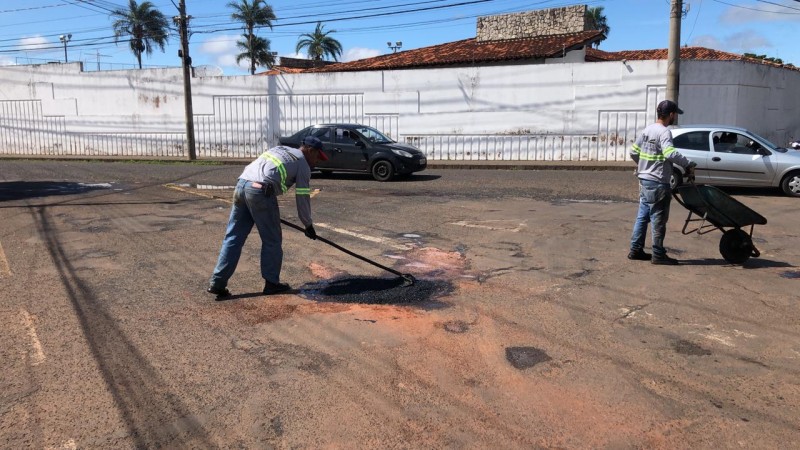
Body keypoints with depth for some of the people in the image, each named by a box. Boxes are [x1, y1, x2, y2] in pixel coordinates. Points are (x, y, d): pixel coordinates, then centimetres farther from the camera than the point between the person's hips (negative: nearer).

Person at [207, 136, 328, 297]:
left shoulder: (280, 149, 31)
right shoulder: (303, 164, 10)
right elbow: (303, 198, 9)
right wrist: (308, 225, 21)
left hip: (241, 185, 7)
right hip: (260, 191, -7)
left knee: (233, 237, 9)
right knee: (272, 240, 8)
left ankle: (217, 283, 8)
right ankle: (271, 283, 17)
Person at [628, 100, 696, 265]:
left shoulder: (647, 129, 11)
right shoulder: (664, 132, -15)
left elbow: (634, 152, 15)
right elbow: (670, 153, -30)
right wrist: (689, 164, -20)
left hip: (644, 179, 9)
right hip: (657, 183, -9)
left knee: (642, 216, 13)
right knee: (658, 219, -1)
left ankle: (636, 250, 17)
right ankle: (658, 254, 5)